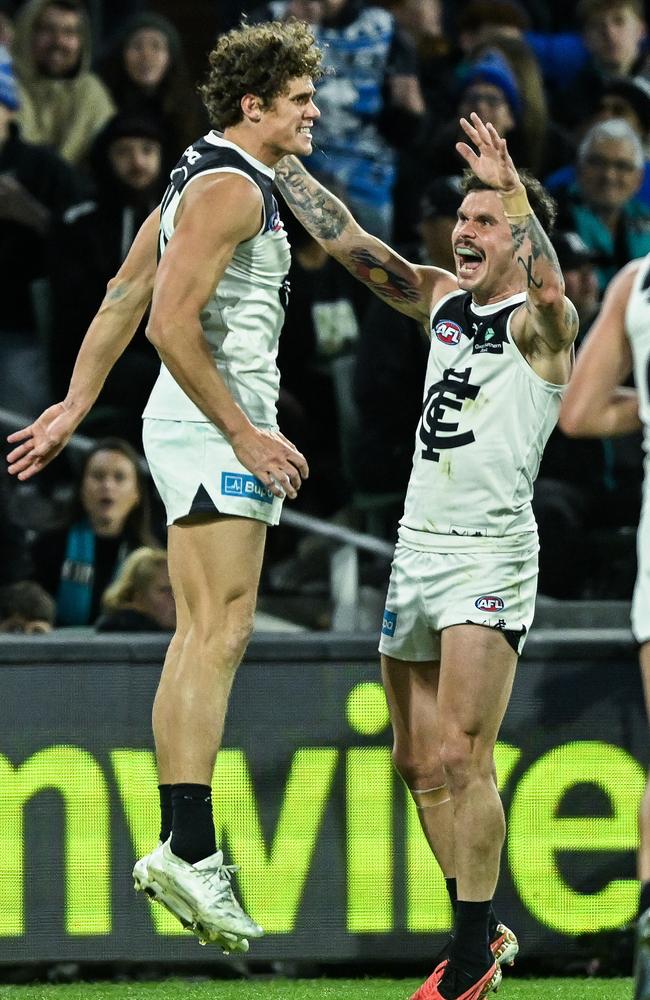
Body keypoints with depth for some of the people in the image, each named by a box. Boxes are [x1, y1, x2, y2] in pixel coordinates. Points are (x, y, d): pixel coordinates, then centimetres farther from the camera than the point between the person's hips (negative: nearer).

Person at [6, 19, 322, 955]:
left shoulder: (206, 178, 19)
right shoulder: (230, 188, -13)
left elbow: (123, 299, 21)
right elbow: (171, 323, -21)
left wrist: (75, 406, 21)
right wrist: (246, 434, -19)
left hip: (199, 430, 10)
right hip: (212, 424, -10)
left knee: (196, 638, 7)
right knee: (220, 632, -15)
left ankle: (180, 849, 7)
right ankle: (190, 848, -21)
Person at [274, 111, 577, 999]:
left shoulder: (539, 326, -6)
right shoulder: (443, 303, 14)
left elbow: (549, 284, -29)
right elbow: (348, 241, 16)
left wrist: (516, 193, -45)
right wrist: (279, 160, 10)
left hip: (490, 553, -7)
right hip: (417, 549, 7)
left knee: (460, 758, -14)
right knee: (419, 761, 8)